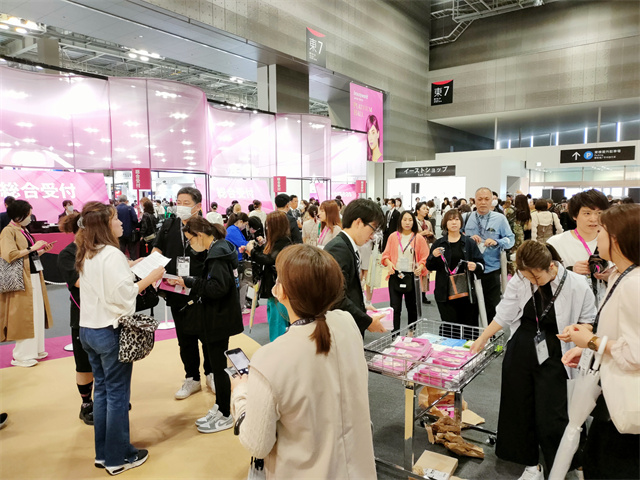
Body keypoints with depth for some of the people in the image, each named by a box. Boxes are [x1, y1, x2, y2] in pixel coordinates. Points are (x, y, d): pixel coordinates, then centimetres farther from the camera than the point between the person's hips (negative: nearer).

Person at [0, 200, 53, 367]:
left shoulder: (24, 230, 14)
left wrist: (42, 250, 5)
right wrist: (32, 247, -18)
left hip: (35, 277, 8)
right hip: (22, 280, -8)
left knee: (37, 314, 12)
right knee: (24, 316, -2)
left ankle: (35, 350, 23)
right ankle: (21, 355, 10)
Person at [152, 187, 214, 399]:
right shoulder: (169, 226, 4)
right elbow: (156, 251, 8)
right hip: (178, 294, 4)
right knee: (185, 337, 15)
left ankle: (211, 374, 33)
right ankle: (192, 378, 31)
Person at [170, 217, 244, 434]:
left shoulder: (217, 253, -20)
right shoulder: (220, 248, 10)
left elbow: (218, 287, -27)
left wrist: (190, 282, -18)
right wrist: (192, 282, 3)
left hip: (220, 318, -10)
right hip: (220, 316, 10)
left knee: (218, 367, 3)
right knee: (218, 364, 18)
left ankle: (225, 416, 18)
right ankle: (220, 407, 32)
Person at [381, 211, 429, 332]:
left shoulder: (419, 238, 1)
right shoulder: (393, 237, 3)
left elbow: (425, 258, 0)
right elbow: (386, 255, 7)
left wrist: (420, 267, -18)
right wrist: (389, 263, -12)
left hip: (412, 276, 0)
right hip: (395, 276, 0)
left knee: (412, 307, 13)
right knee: (395, 307, -3)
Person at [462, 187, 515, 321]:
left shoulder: (500, 218, 2)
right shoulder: (467, 218, 6)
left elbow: (510, 239, 1)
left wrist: (496, 242, -18)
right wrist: (469, 239, -11)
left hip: (491, 271, -1)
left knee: (492, 308, 4)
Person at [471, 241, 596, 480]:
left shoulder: (576, 286, -13)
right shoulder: (519, 281, -7)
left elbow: (588, 320, 1)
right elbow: (504, 314, 1)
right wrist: (482, 339, 3)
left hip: (552, 357, -3)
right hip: (519, 351, 3)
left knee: (551, 415, -1)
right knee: (519, 407, 11)